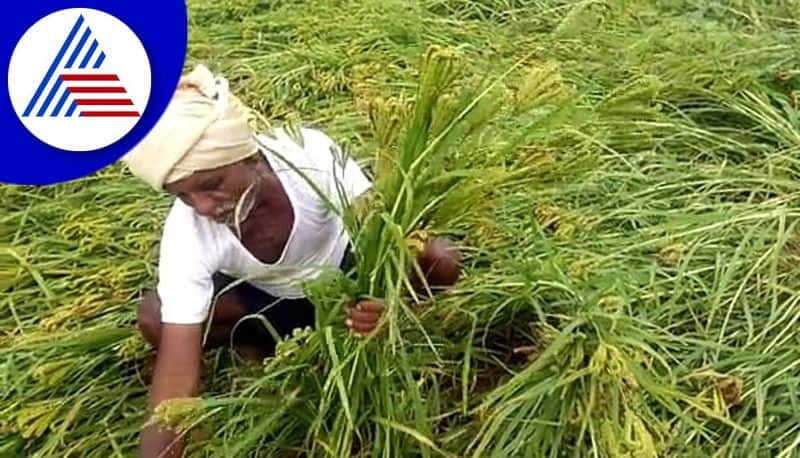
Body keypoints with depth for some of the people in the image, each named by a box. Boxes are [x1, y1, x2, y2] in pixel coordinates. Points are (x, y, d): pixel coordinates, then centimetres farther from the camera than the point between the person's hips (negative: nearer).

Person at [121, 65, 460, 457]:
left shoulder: (312, 154, -35)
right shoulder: (187, 235, -33)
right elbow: (176, 374, -35)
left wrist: (380, 292, -52)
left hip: (343, 270, 0)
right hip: (262, 296, 0)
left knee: (440, 260, -26)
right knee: (155, 318, -26)